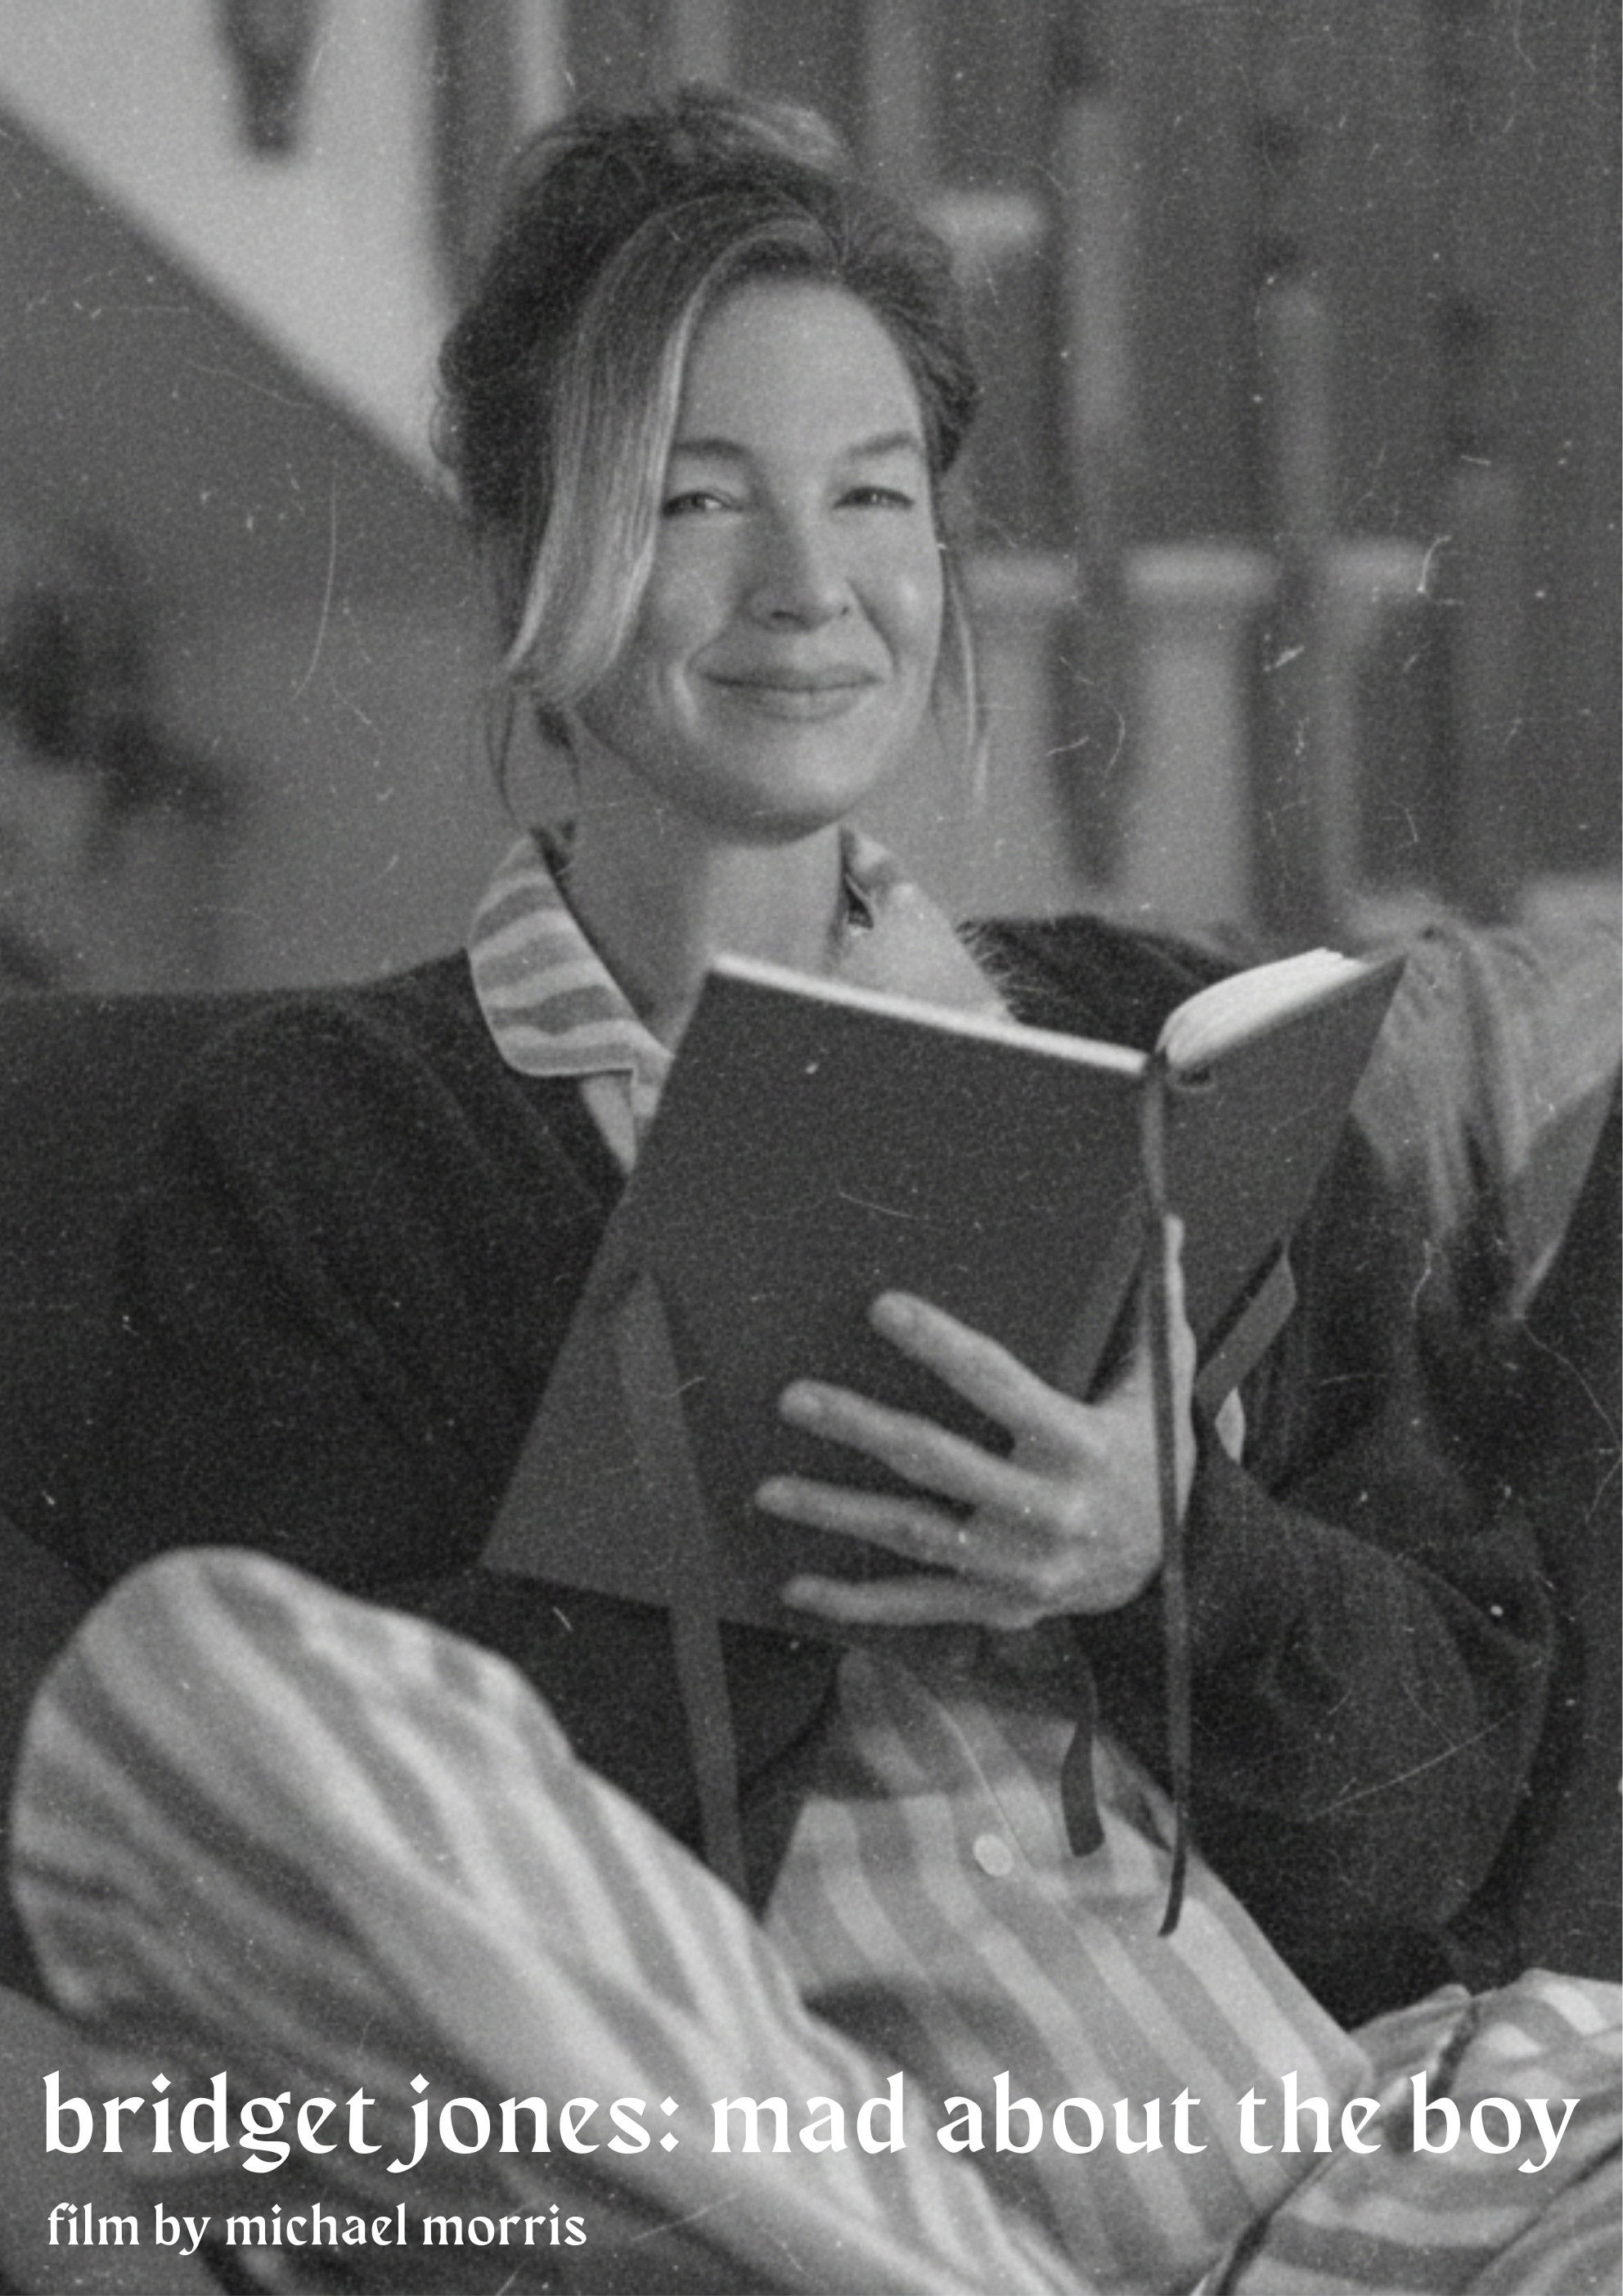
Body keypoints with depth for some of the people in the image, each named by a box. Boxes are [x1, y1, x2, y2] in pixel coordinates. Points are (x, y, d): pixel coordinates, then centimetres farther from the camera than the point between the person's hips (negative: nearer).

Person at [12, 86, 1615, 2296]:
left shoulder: (1146, 1042, 20)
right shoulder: (319, 1133, 12)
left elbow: (1443, 1791, 13)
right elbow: (308, 1819, -3)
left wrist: (1173, 1552, -7)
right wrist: (759, 1531, -13)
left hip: (1274, 2080, 0)